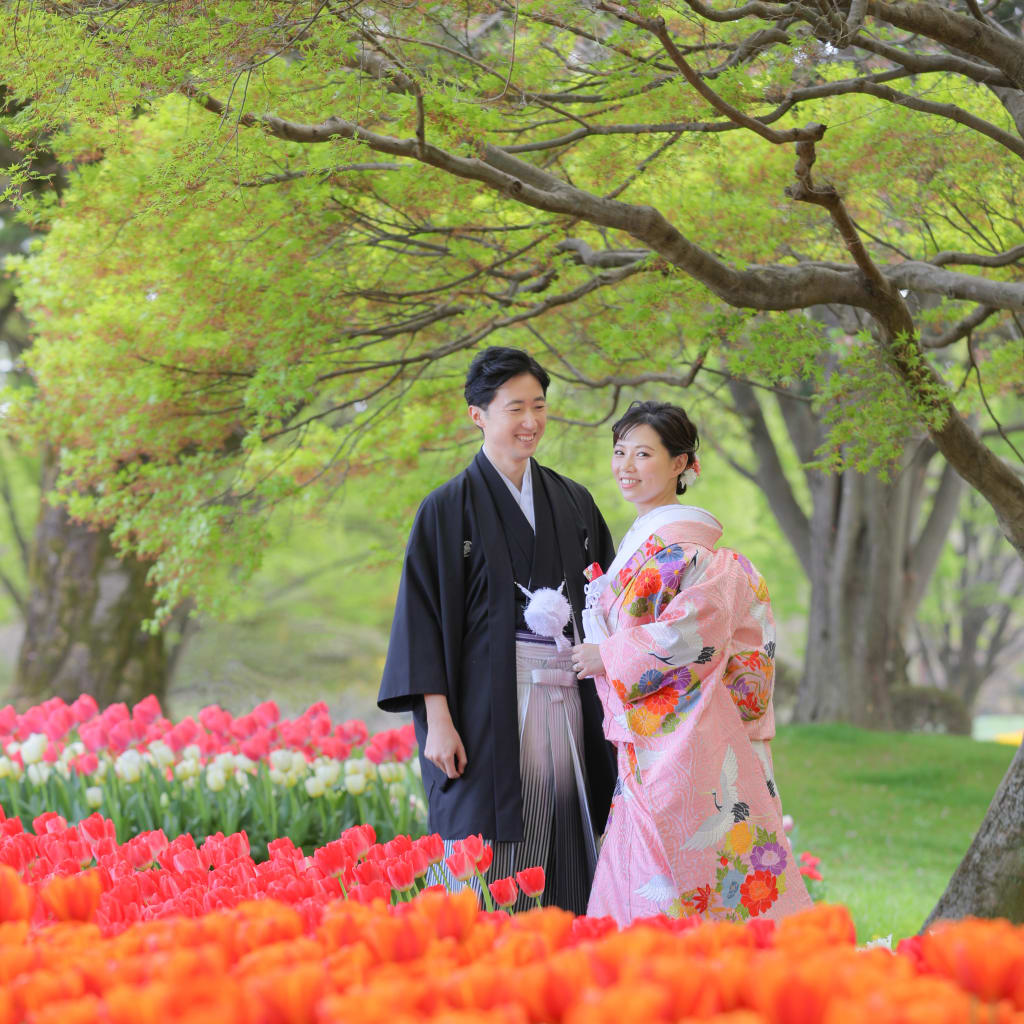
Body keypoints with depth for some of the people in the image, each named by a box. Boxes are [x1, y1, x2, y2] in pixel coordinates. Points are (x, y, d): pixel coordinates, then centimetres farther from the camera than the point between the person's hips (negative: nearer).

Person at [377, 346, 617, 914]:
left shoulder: (574, 504, 13)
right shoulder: (448, 509, 0)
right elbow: (423, 613, -4)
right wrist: (438, 720, -13)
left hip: (567, 708, 4)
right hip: (491, 705, -4)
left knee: (565, 861, 3)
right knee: (487, 870, -6)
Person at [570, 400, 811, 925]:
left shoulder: (683, 543, -11)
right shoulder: (639, 543, 18)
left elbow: (695, 623, -22)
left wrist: (609, 656, -12)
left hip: (682, 739, -9)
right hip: (650, 744, 9)